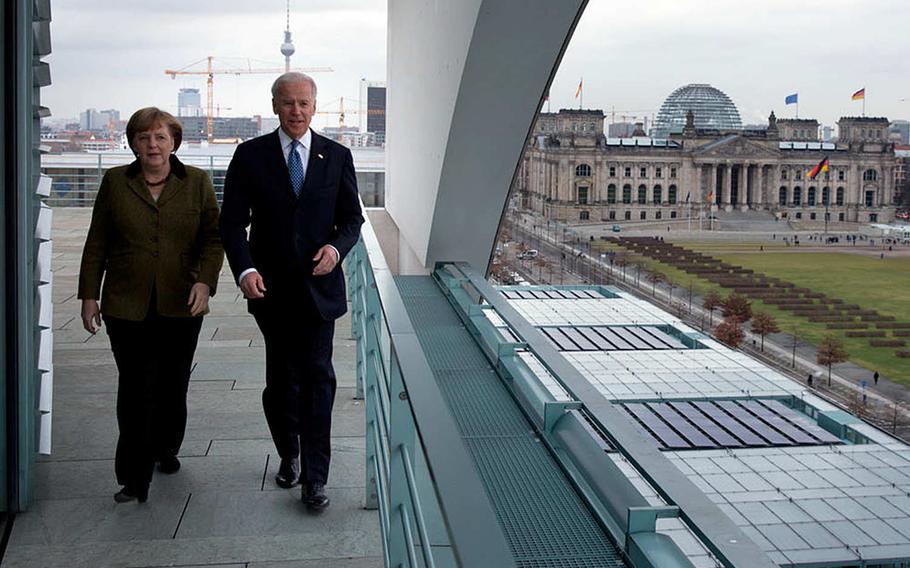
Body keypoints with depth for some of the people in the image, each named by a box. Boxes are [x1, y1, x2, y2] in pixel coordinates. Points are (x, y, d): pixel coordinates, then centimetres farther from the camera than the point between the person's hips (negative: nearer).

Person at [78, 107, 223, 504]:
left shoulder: (196, 182, 5)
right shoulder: (115, 182, 5)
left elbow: (213, 238, 3)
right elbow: (96, 244, 8)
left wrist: (205, 281, -12)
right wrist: (89, 295, 4)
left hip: (181, 305, 1)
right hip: (127, 307, -1)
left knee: (173, 385, 10)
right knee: (135, 390, -4)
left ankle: (166, 449, 36)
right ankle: (134, 480, 2)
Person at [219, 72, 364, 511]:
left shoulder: (337, 156, 4)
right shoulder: (251, 156, 1)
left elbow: (352, 217, 8)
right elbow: (233, 222, -2)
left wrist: (337, 246, -13)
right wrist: (245, 269, -18)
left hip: (318, 285, 0)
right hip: (270, 288, 1)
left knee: (317, 376, -6)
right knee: (281, 377, 13)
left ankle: (314, 478, 0)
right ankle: (288, 454, 35)